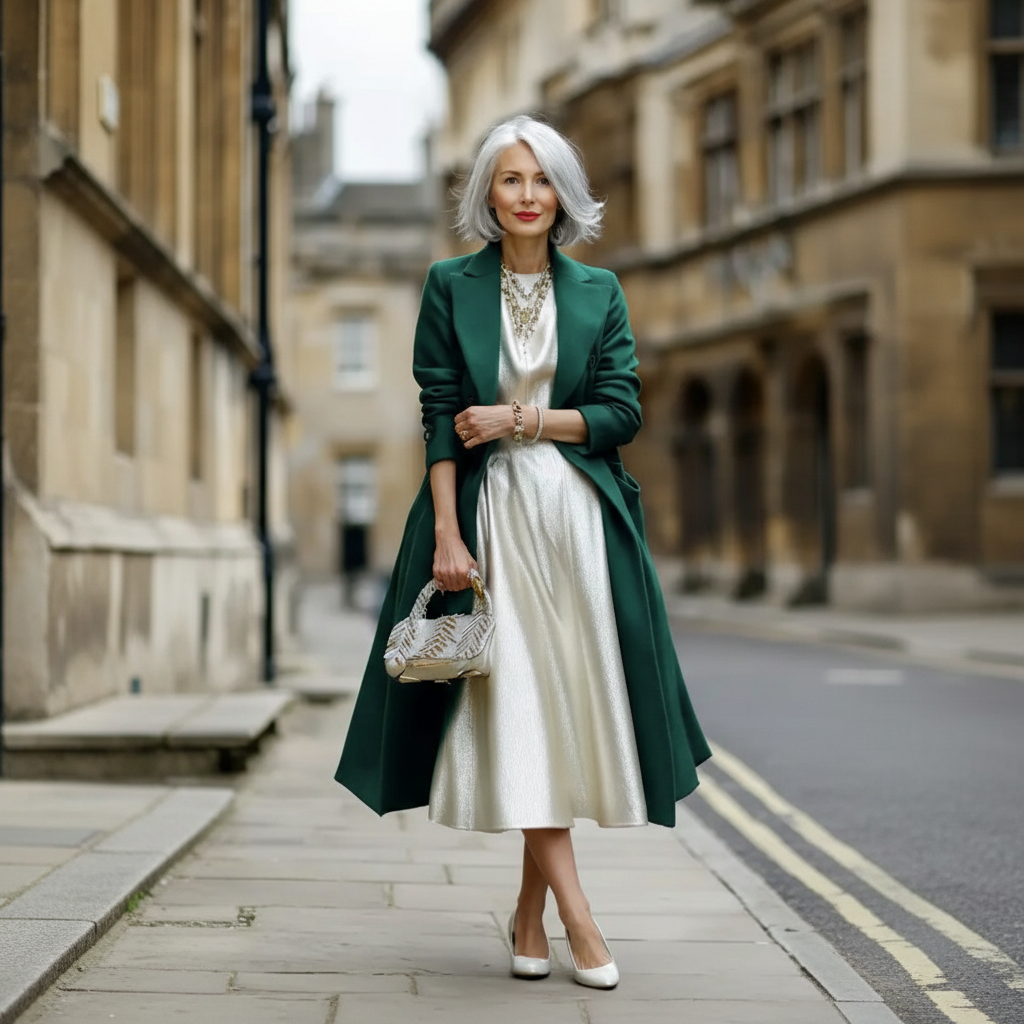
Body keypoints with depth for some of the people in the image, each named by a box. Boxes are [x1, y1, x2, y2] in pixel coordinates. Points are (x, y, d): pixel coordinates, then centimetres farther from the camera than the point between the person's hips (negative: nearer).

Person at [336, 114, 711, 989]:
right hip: (492, 515, -2)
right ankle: (577, 917, -8)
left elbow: (622, 413, 2)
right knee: (516, 708, -8)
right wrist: (447, 532, -10)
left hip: (580, 519, 2)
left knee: (571, 703, 0)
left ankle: (529, 916, 12)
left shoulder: (598, 293, 9)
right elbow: (441, 419, -2)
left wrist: (520, 418, -9)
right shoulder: (451, 287, 4)